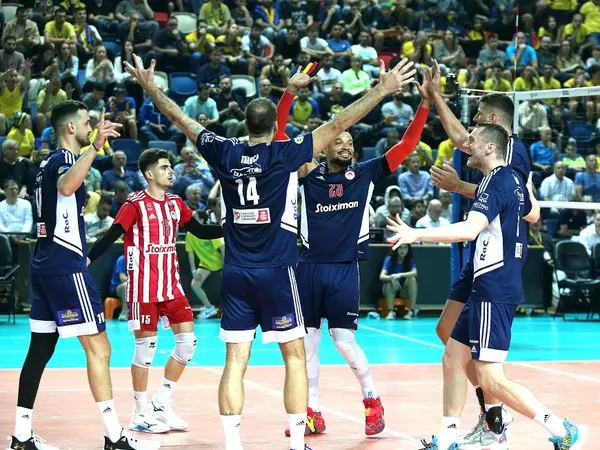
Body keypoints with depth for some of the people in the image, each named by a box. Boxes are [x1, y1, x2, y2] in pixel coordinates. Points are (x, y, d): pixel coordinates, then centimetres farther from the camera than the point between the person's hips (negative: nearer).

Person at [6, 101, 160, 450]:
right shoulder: (64, 159, -12)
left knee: (41, 348, 10)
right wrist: (95, 148, -45)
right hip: (67, 267, -10)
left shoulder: (49, 162, 17)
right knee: (98, 347, -8)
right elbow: (66, 186, -37)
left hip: (45, 264, 10)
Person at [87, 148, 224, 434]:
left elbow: (199, 231, 17)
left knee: (187, 340, 2)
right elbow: (110, 236, -12)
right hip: (144, 286, -6)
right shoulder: (136, 204, -10)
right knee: (145, 346, -2)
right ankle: (140, 413, 10)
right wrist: (86, 260, -23)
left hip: (171, 284, 7)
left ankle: (161, 405, 13)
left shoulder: (175, 202, 9)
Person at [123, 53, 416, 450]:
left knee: (235, 361, 3)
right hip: (275, 271, -3)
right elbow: (338, 125, -8)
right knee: (295, 356, 6)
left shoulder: (225, 153, 2)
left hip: (235, 272, 3)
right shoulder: (285, 154, -7)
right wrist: (382, 90, -5)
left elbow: (181, 119, 14)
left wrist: (150, 87, 27)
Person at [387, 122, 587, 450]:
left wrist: (417, 235, -35)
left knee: (490, 379, -10)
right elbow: (533, 214, 33)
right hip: (487, 289, 10)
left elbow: (471, 228, -31)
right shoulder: (514, 180, 13)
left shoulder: (496, 181, -15)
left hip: (494, 292, -10)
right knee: (453, 360, 12)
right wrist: (528, 187, 51)